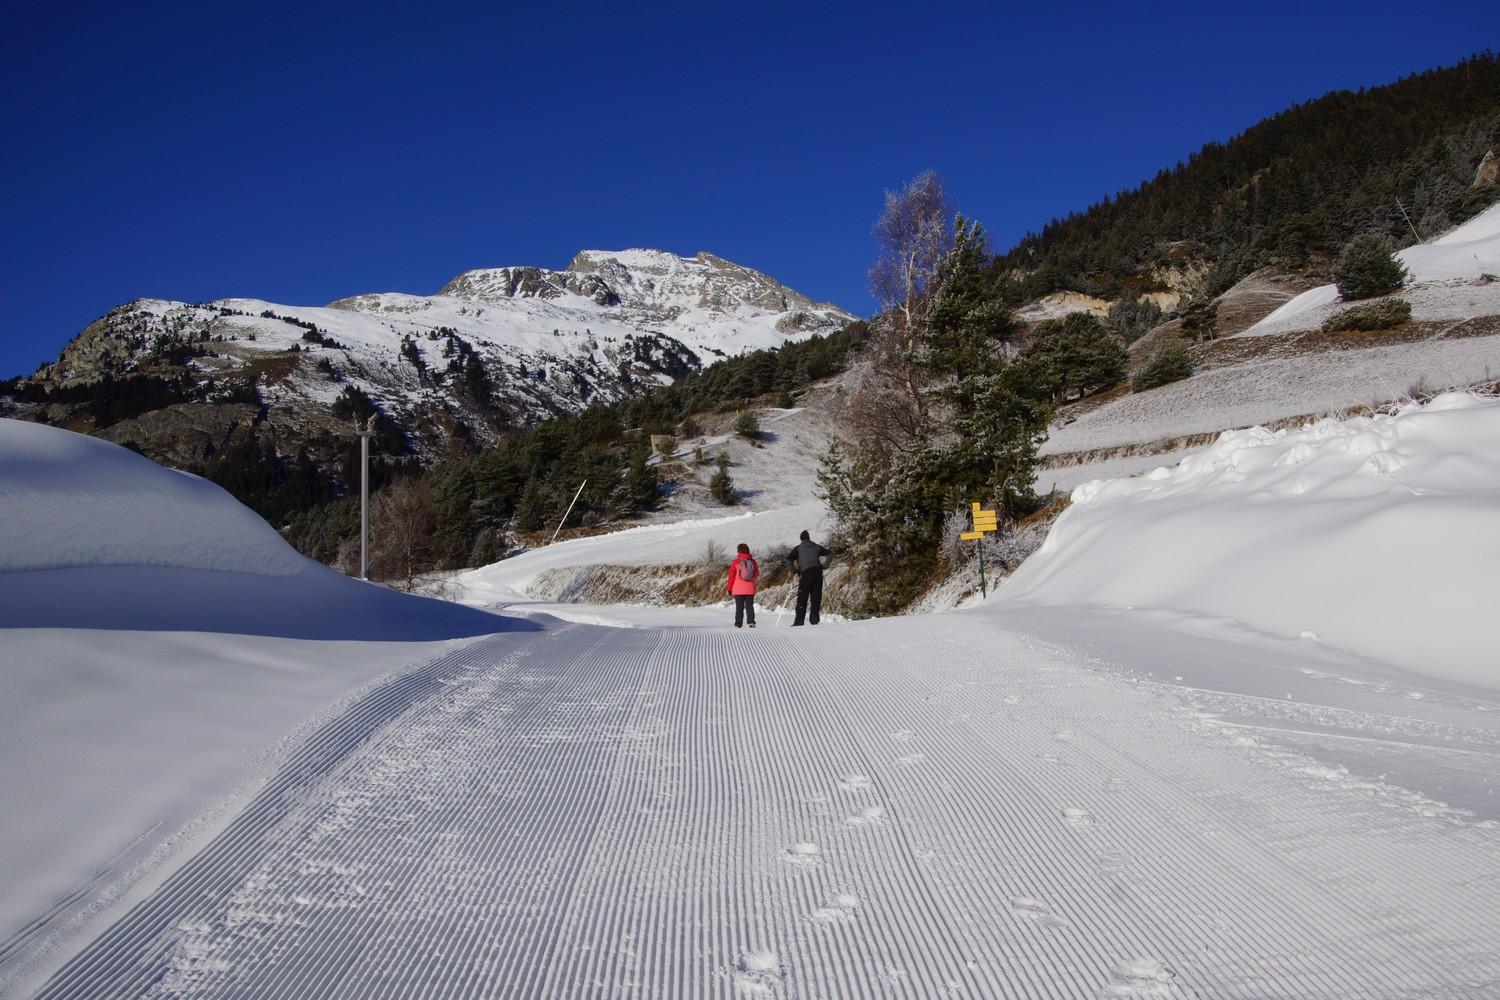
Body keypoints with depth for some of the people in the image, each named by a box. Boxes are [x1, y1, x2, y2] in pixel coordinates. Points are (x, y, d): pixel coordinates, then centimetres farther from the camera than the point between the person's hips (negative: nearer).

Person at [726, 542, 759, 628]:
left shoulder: (736, 562, -6)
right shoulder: (753, 562, 2)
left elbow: (731, 576, -2)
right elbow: (757, 575, 11)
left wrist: (730, 588, 7)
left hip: (738, 589, -2)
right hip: (750, 589, 2)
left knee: (739, 607, 4)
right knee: (750, 606, 7)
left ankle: (738, 623, 4)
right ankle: (751, 621, -3)